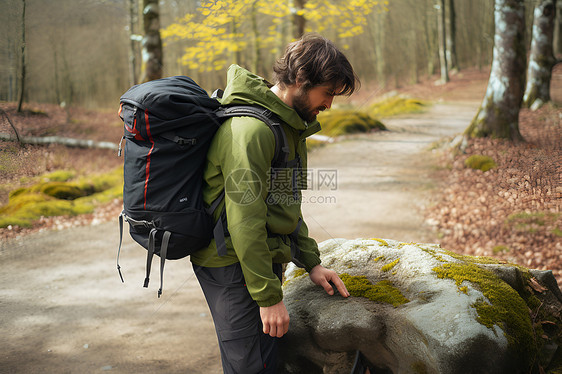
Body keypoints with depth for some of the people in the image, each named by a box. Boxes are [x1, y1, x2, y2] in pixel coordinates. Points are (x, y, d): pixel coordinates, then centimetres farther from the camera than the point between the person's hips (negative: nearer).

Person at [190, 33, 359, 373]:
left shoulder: (289, 125, 12)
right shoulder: (252, 128, -21)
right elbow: (245, 220, -24)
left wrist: (311, 262, 14)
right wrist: (270, 296, -21)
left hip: (264, 257, 10)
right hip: (232, 261, -9)